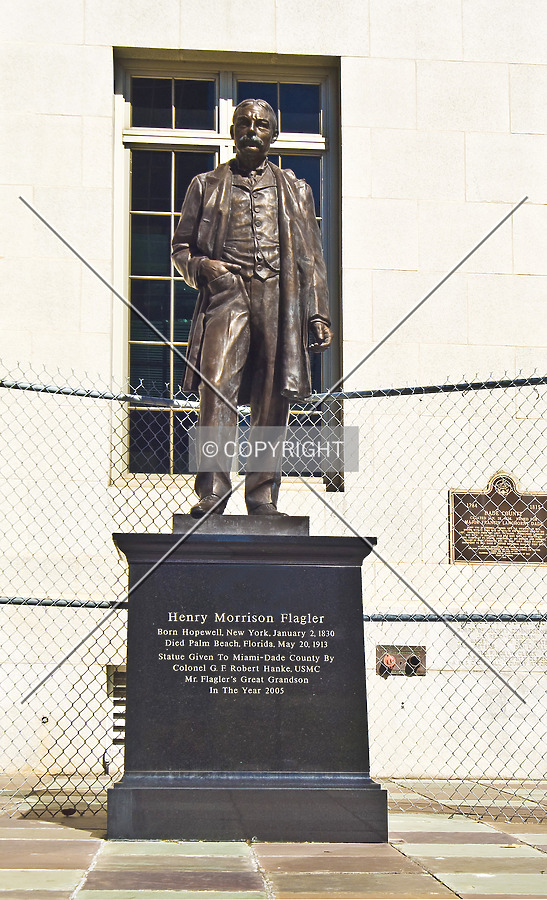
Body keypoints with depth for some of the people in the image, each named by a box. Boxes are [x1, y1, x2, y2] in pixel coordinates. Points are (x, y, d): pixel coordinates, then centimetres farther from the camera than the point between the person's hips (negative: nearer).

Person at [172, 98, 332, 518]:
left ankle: (263, 498, 2)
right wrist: (201, 267, -4)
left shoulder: (295, 189, 22)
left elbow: (311, 259, 18)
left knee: (273, 403, -3)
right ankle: (211, 494, -21)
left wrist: (318, 315, 7)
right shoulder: (206, 185, 19)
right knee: (216, 388, -19)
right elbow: (181, 248, 19)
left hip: (280, 299, 2)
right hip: (227, 294, -1)